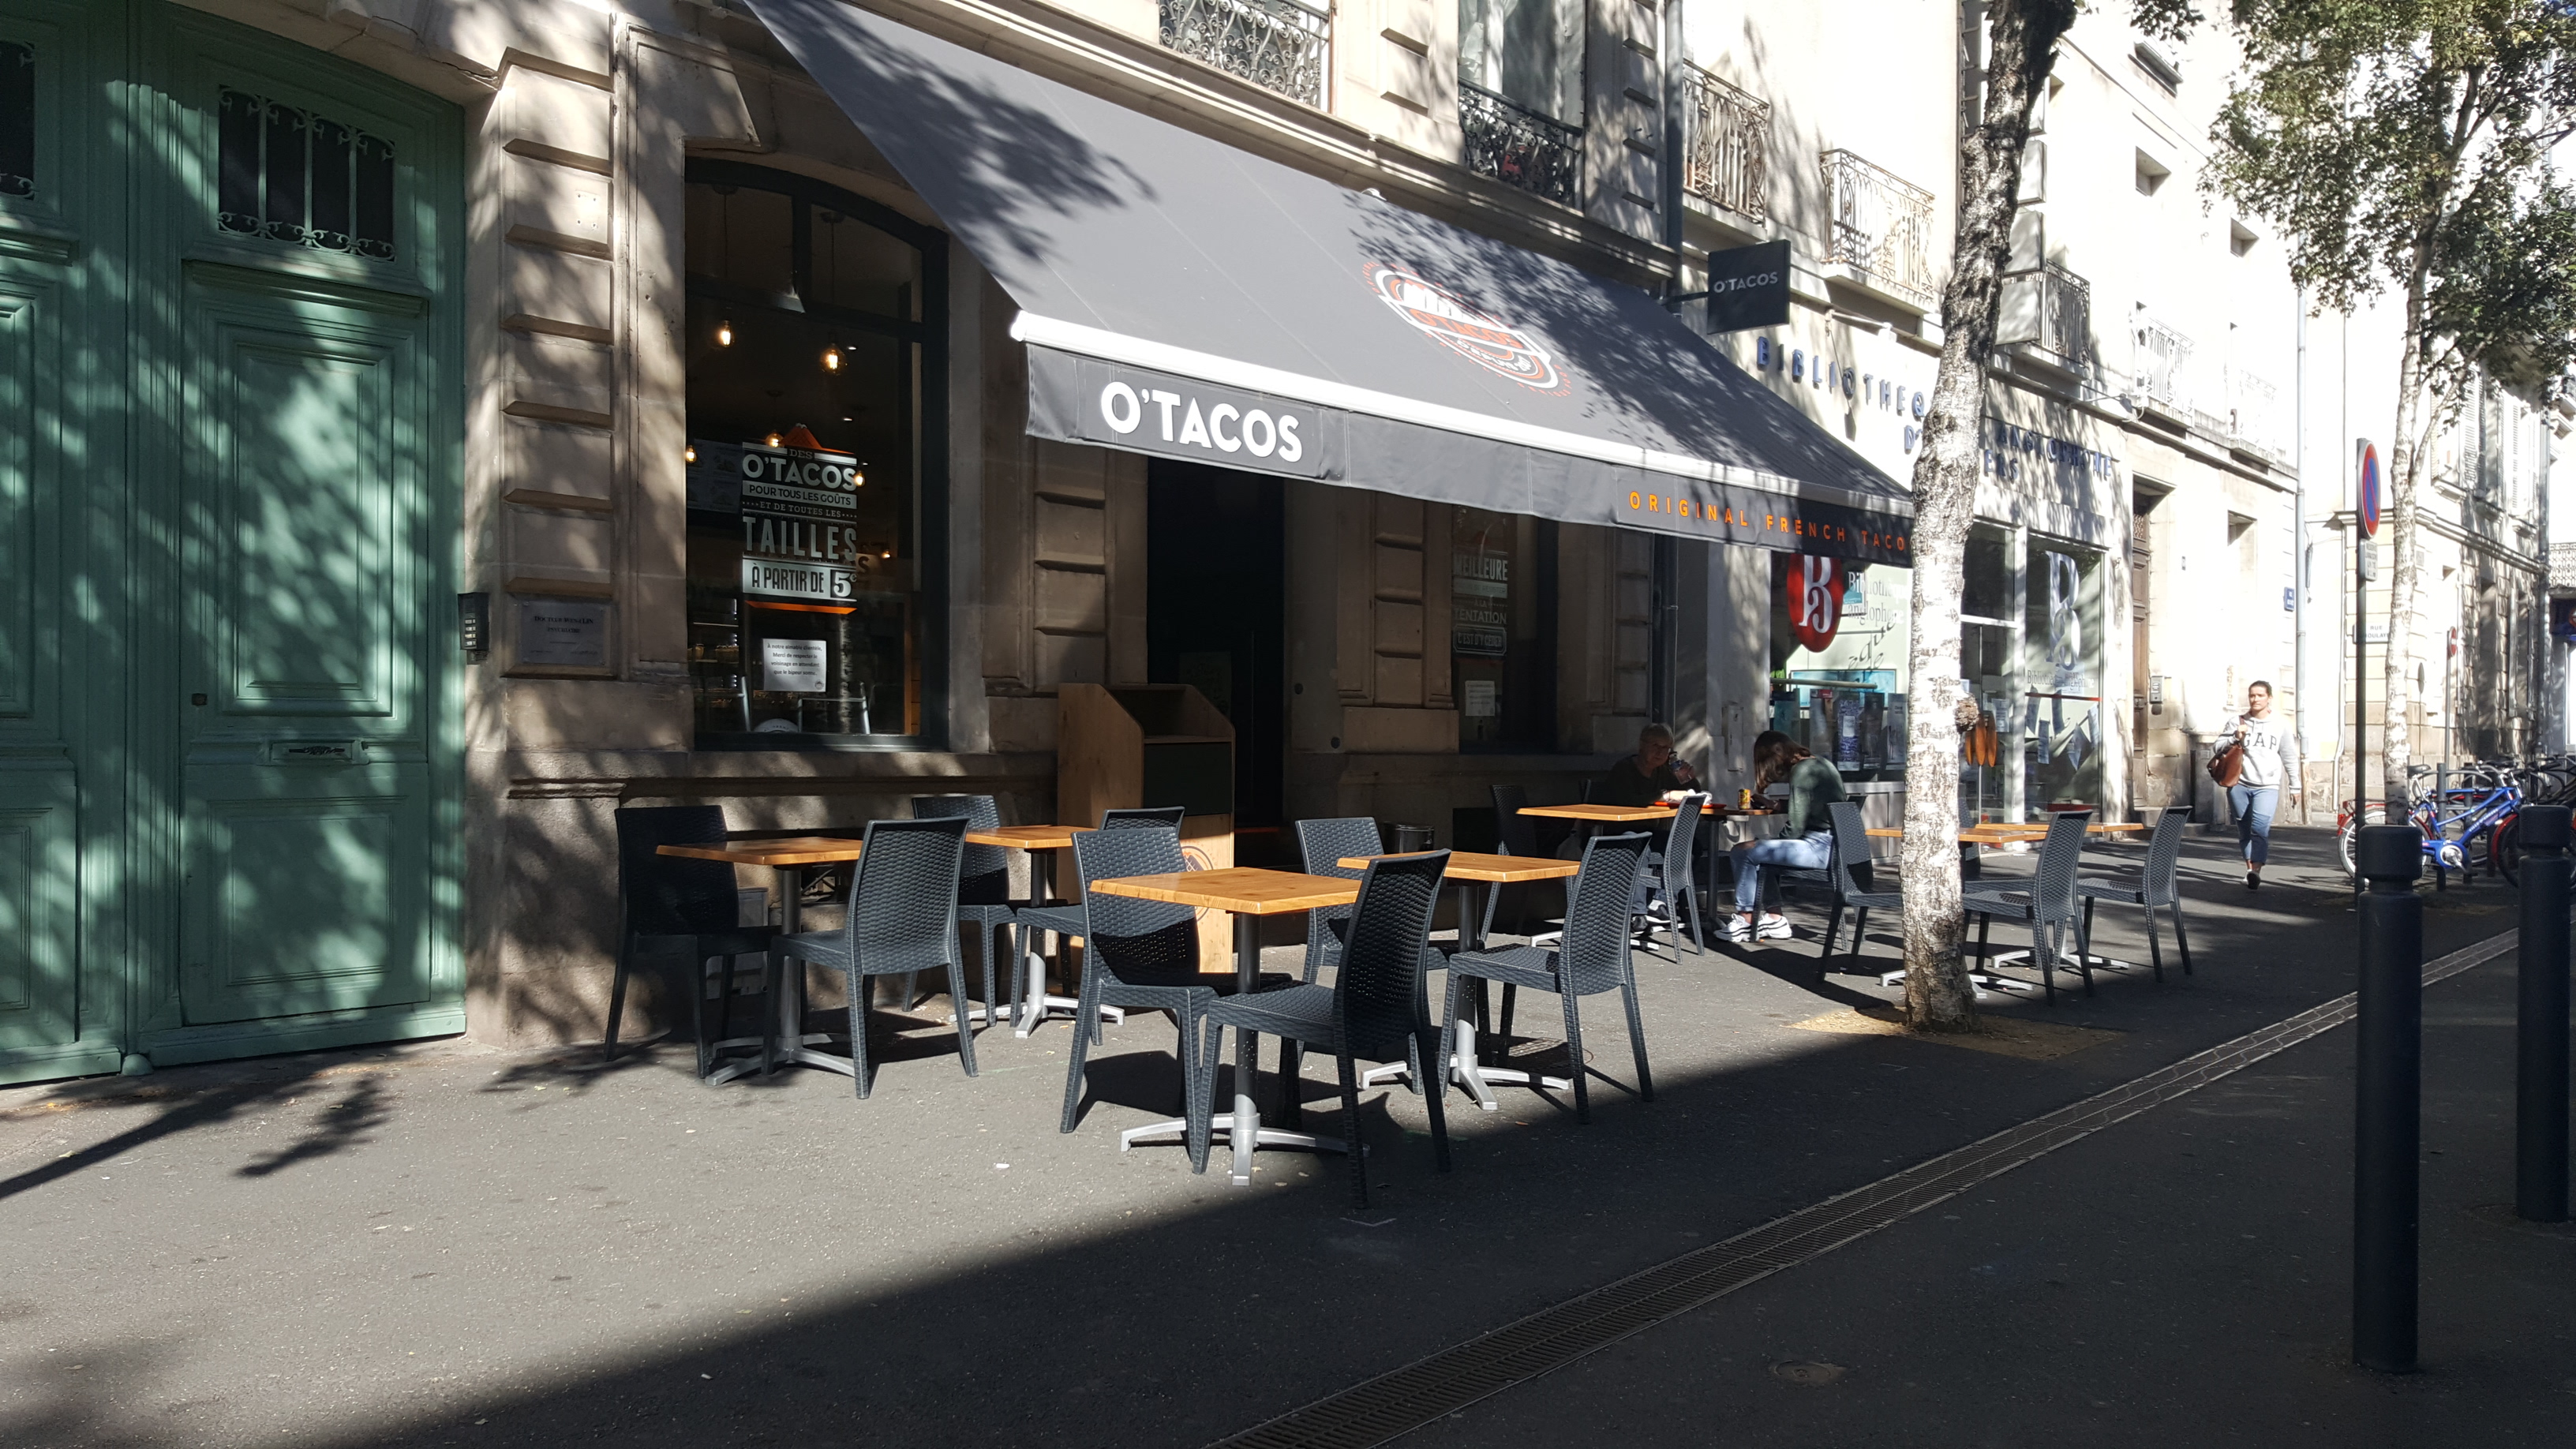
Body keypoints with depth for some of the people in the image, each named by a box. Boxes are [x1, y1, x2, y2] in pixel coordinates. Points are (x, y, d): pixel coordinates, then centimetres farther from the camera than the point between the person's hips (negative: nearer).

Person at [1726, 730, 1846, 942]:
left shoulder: (1801, 772, -13)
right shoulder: (1822, 764, 16)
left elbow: (1795, 827, -15)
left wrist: (1766, 843, 1)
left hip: (1820, 847, -10)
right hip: (1836, 844, 10)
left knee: (1745, 852, -7)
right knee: (1764, 856, 22)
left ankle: (1745, 920, 5)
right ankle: (1775, 919, 16)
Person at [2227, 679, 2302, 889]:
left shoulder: (2280, 725, 6)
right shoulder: (2238, 722, 6)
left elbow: (2289, 757, 13)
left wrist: (2294, 786, 15)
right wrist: (2235, 739, -10)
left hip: (2267, 786, -2)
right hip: (2239, 784, 2)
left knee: (2260, 826, -20)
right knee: (2244, 830, 6)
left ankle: (2256, 870, -26)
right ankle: (2250, 868, 16)